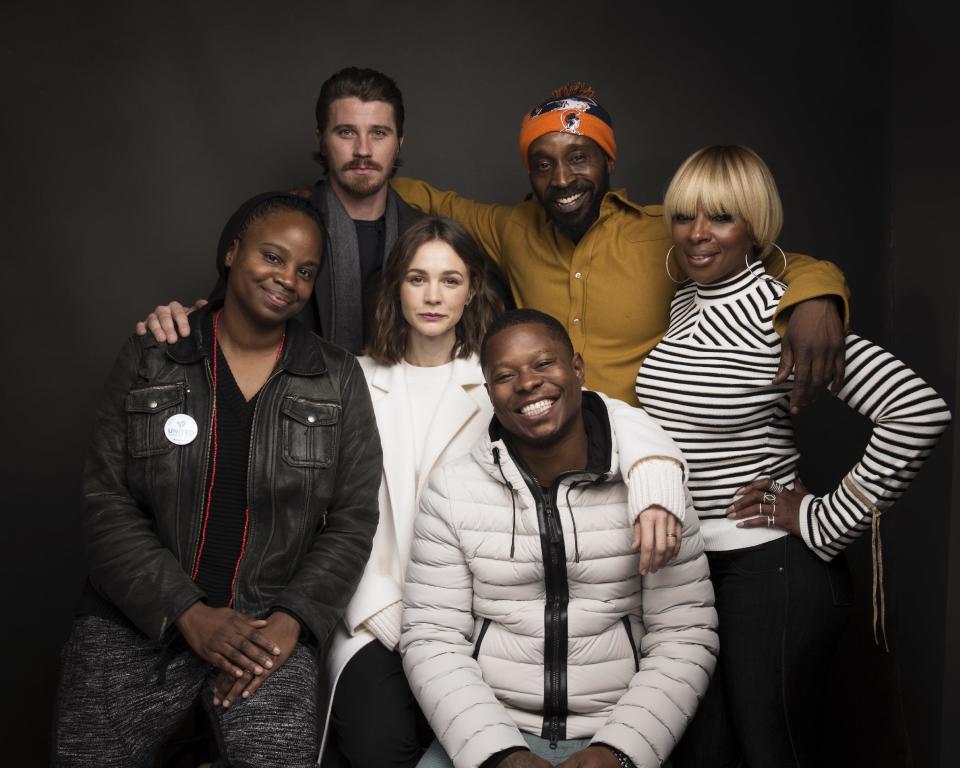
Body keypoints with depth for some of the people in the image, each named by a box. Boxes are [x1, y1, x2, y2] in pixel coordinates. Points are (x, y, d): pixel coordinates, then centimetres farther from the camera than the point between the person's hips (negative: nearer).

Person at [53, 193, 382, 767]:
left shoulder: (339, 379, 3)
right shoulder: (148, 362, 3)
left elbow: (353, 519, 2)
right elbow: (108, 504, -1)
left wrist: (291, 621, -10)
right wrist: (188, 613, -11)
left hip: (269, 626, -1)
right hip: (139, 618, 1)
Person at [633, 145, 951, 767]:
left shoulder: (778, 312, -16)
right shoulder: (679, 303, 6)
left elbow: (919, 411, -26)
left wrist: (829, 521, -19)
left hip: (772, 570, -7)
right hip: (686, 564, 7)